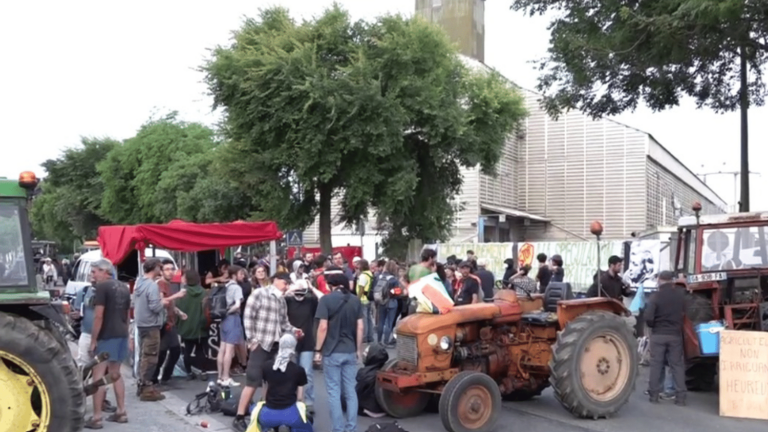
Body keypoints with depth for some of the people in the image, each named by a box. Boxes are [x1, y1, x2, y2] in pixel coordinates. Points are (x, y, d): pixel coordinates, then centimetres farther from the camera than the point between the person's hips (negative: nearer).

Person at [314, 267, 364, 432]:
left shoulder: (326, 299, -11)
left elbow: (323, 327, -14)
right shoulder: (355, 300, 4)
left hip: (332, 352, -4)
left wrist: (318, 350, -6)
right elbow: (360, 327, 4)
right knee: (350, 391, 10)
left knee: (334, 392, 2)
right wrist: (359, 349, 13)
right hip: (350, 352, 5)